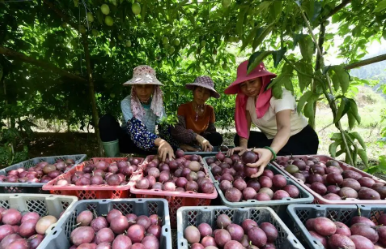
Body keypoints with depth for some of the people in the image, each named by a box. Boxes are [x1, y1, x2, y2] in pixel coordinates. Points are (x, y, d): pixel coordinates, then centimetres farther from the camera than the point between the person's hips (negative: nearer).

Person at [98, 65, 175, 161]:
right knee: (106, 120, -29)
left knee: (170, 148, -30)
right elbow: (135, 129, -38)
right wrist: (160, 142, -55)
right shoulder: (126, 103, -22)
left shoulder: (158, 104, -10)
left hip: (149, 144, 2)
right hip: (128, 141, -1)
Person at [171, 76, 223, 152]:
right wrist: (197, 137, -42)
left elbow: (211, 131, 0)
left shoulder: (210, 110, -1)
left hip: (199, 143, 4)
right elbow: (178, 130, -27)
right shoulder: (183, 108, -13)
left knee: (217, 138, -23)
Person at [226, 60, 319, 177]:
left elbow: (284, 128, -43)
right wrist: (243, 146, -32)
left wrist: (270, 152, -62)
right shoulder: (247, 98, -8)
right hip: (272, 139, 6)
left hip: (301, 140, -5)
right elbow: (245, 125, -11)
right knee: (239, 138, -13)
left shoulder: (280, 94, -28)